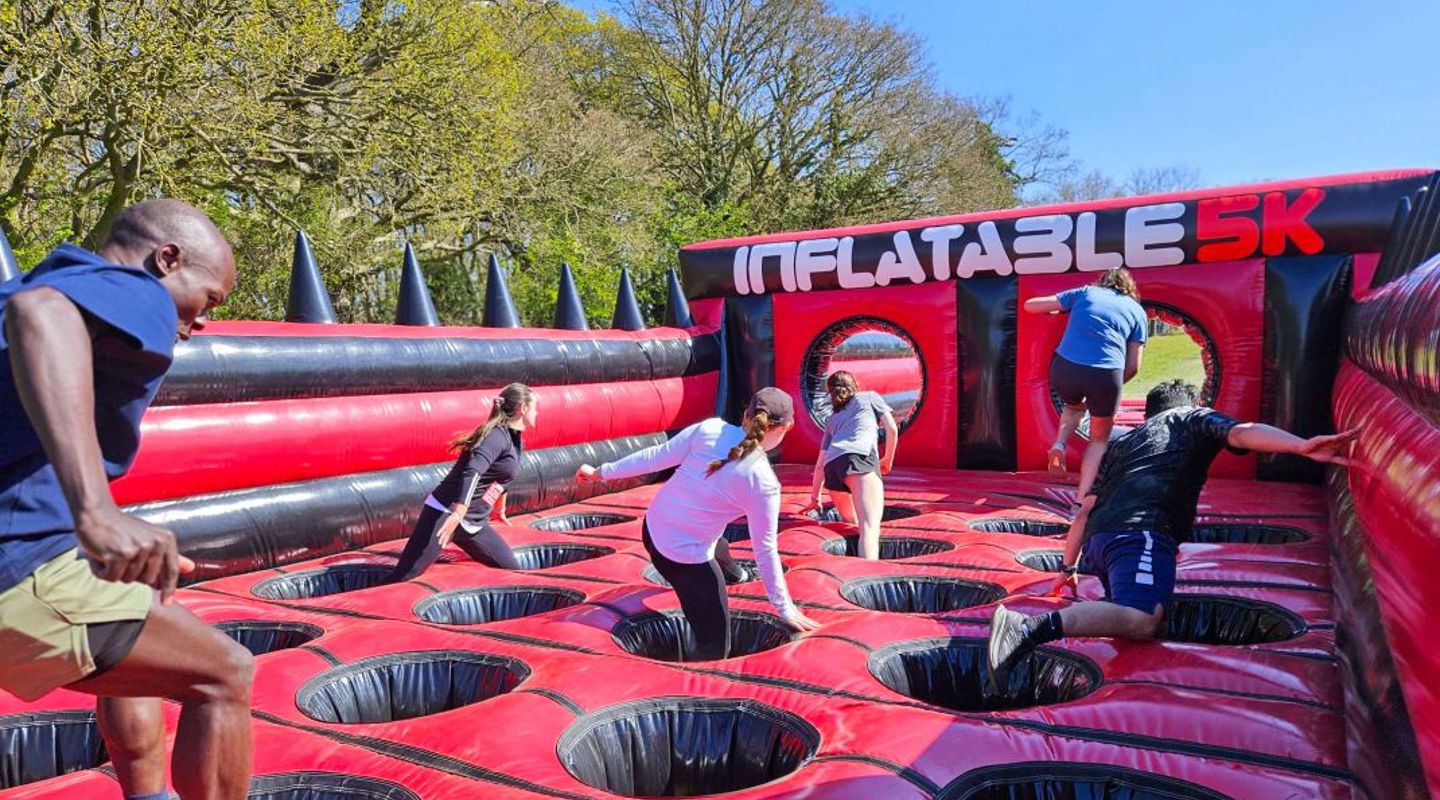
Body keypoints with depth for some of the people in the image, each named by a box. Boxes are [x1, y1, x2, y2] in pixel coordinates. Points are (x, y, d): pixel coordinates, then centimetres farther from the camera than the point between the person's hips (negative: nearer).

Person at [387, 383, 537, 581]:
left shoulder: (514, 439, 14)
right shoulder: (498, 435, -14)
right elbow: (472, 473, -29)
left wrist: (500, 510, 44)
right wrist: (458, 515, -39)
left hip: (474, 524, 10)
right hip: (446, 514, -10)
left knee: (513, 572, 6)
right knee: (400, 579, -12)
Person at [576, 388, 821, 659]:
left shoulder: (710, 428, -9)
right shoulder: (764, 483, -18)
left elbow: (656, 456, -4)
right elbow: (765, 550, -11)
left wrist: (601, 472, 8)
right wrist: (785, 608, 0)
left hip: (652, 529, 6)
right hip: (686, 558, -6)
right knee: (715, 644, 9)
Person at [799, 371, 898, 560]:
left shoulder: (832, 419, 37)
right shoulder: (869, 397, 29)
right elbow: (892, 430, 18)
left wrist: (815, 498, 44)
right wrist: (888, 460, 33)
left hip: (832, 466, 5)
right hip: (859, 458, -5)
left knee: (852, 523, 28)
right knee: (870, 526, -23)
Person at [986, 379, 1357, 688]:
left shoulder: (1122, 442, 36)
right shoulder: (1194, 418, 25)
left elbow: (1085, 512, 32)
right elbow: (1242, 432, 2)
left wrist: (1069, 568, 38)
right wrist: (1302, 446, -11)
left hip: (1100, 537, 7)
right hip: (1141, 532, -7)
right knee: (1143, 621, -25)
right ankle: (1031, 628, -42)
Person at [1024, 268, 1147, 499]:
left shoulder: (1084, 293, 20)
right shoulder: (1137, 311, 21)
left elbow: (1030, 305, 19)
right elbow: (1133, 366, 13)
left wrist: (1053, 311, 39)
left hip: (1065, 367, 1)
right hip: (1105, 374, -1)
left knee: (1075, 405, 37)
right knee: (1100, 439, 23)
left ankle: (1059, 444, 10)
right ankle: (1082, 500, 14)